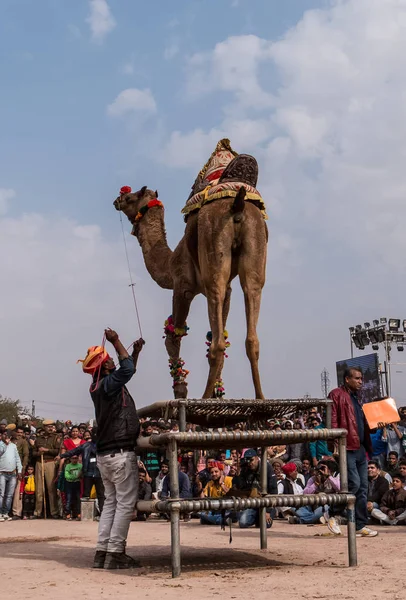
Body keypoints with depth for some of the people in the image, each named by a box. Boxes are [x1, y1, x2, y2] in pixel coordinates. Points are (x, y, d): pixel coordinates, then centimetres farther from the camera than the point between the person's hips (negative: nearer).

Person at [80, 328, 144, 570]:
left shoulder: (100, 386, 13)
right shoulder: (107, 384, -14)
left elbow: (127, 371, 28)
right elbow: (127, 369, -20)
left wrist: (136, 352, 25)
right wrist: (116, 341, -12)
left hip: (106, 453, 9)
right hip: (121, 453, -9)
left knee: (111, 502, 11)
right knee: (126, 503, -6)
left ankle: (102, 552, 9)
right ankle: (116, 553, -8)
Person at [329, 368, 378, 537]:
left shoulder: (355, 398, 22)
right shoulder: (337, 395, -5)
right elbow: (332, 421, -14)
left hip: (360, 448, 9)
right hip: (347, 447, -9)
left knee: (362, 488, 8)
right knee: (354, 484, -15)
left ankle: (360, 526, 13)